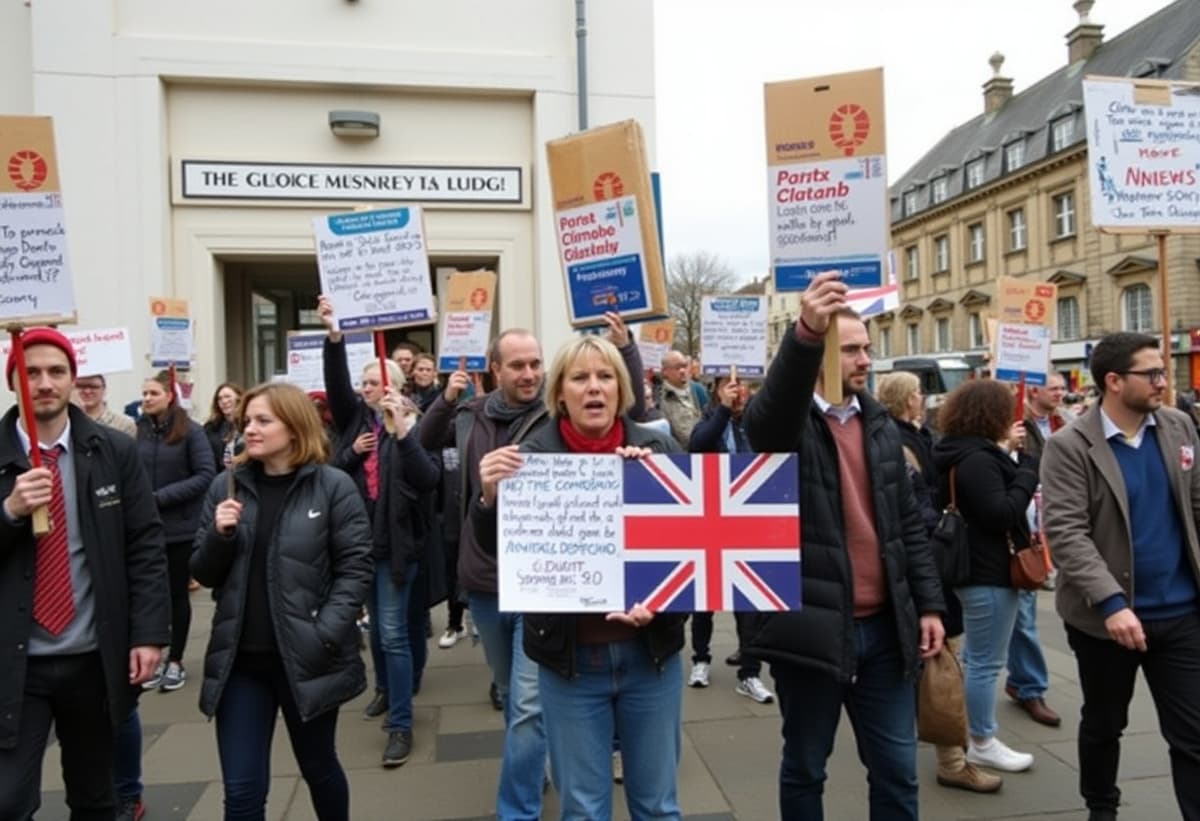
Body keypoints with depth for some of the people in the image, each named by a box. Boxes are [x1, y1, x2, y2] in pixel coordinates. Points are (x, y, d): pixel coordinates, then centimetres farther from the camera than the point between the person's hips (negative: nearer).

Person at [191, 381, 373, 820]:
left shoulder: (333, 486, -7)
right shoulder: (226, 487, 5)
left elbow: (355, 568, -8)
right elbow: (204, 574, 7)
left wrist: (324, 634, -17)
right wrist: (219, 534, -12)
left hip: (306, 658, -2)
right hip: (240, 659, 3)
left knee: (318, 768, 18)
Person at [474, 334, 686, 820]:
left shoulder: (658, 448, -3)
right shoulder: (532, 456, -5)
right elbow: (499, 548, -6)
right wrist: (489, 496, -26)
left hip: (650, 650, 1)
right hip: (570, 657, -1)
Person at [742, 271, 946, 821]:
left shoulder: (879, 424, 10)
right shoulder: (787, 421, -8)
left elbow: (908, 523, 13)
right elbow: (769, 413, -34)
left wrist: (929, 604, 8)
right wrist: (805, 334, -49)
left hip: (883, 627, 5)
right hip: (812, 627, -5)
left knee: (897, 770, 15)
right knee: (804, 768, 12)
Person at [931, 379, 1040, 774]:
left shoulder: (965, 452, 9)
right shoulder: (977, 459, -23)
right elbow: (1002, 514, -25)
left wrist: (1007, 452, 5)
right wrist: (1026, 474, -15)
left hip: (974, 567, 11)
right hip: (988, 572, -11)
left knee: (974, 657, 22)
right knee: (985, 663, 0)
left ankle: (964, 727, 34)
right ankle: (982, 744, 12)